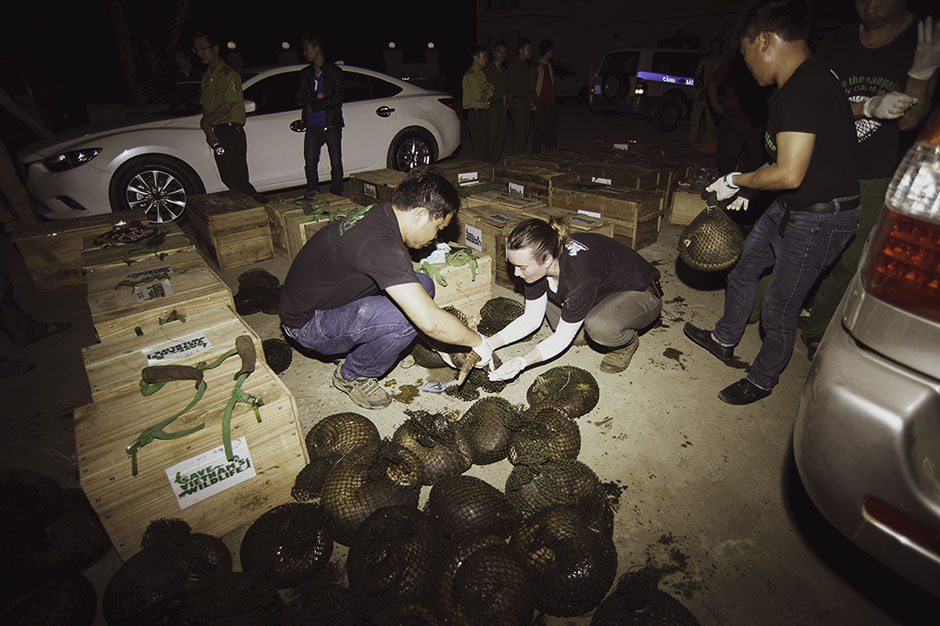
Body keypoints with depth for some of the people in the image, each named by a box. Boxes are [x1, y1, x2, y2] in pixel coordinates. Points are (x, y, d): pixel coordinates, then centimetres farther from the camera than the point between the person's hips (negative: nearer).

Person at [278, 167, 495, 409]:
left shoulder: (380, 213, -3)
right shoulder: (380, 243, -33)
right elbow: (430, 321, -38)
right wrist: (478, 341, -19)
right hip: (307, 324, -9)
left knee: (422, 286, -3)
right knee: (407, 316, -30)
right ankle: (351, 376, -3)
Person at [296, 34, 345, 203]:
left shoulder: (334, 72, 2)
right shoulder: (305, 73, 15)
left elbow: (336, 98, -9)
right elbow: (300, 99, 7)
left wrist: (313, 106, -7)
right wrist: (316, 96, -10)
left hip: (332, 124, -3)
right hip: (313, 126, 3)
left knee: (336, 164, 2)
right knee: (310, 164, -1)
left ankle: (336, 197, 11)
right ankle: (312, 195, 11)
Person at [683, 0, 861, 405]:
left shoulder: (802, 92, -25)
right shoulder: (802, 83, 8)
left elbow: (789, 174, -29)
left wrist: (736, 181, -13)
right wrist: (748, 189, 18)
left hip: (817, 220, -10)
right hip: (788, 208, 10)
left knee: (778, 311, 4)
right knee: (742, 270, 22)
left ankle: (761, 381, 26)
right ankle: (724, 340, 43)